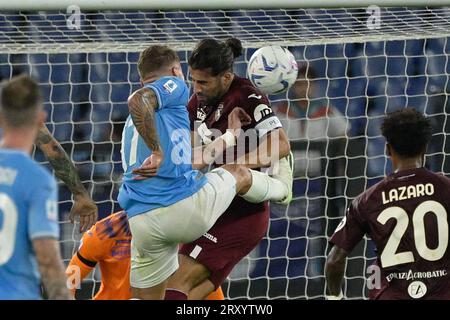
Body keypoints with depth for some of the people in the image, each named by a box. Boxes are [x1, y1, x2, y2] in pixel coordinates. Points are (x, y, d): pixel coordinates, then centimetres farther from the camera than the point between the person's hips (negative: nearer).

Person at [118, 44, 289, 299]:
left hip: (142, 224, 6)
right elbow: (137, 101, -19)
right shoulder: (173, 85, 5)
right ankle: (284, 190, 55)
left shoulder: (136, 122, 29)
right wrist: (158, 151, -17)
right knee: (239, 174, 24)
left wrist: (232, 133, 40)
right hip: (185, 206, -6)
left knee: (146, 298, 17)